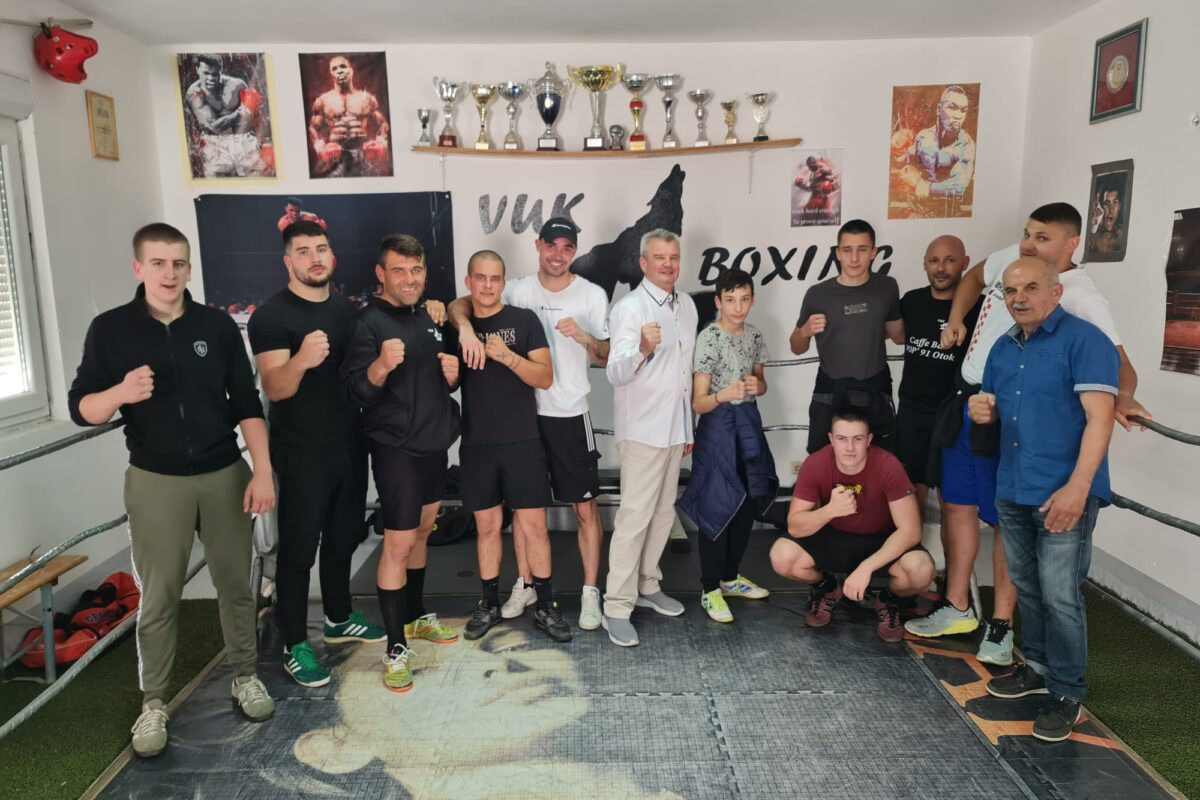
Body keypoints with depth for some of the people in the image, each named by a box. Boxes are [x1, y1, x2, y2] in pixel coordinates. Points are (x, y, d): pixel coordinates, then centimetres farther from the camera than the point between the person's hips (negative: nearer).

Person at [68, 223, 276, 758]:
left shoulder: (217, 325, 0)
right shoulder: (110, 329, -3)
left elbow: (247, 404, 1)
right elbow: (81, 409, -2)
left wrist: (262, 471, -5)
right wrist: (121, 393, -24)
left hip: (225, 475, 1)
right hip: (156, 481, -1)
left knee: (235, 582, 10)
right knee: (158, 595, 6)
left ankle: (245, 676, 28)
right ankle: (153, 703, 21)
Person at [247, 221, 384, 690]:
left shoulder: (349, 311, 9)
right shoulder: (270, 317, -11)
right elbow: (273, 388, -21)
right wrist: (301, 359, -42)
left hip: (350, 446, 6)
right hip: (302, 454, -6)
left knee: (343, 538, 17)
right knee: (298, 548, 2)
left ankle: (338, 618, 35)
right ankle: (294, 645, 14)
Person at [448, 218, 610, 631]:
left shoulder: (593, 295, -2)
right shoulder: (518, 290, 0)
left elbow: (606, 357, 0)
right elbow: (459, 304, -6)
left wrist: (585, 337, -21)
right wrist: (466, 328, -28)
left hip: (570, 414, -2)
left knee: (585, 507, 1)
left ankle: (590, 592, 15)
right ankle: (525, 585, 29)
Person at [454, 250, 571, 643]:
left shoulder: (524, 320, -2)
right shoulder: (459, 324, 7)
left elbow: (545, 377, -8)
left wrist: (508, 356, -21)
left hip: (523, 441, -2)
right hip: (476, 444, 2)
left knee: (533, 525, 1)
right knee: (487, 525, 11)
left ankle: (545, 605, 15)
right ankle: (489, 603, 25)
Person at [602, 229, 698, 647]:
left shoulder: (687, 306, 9)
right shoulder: (629, 308, -14)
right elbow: (616, 373, -25)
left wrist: (689, 427, 18)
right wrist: (643, 349, -46)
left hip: (674, 429, 7)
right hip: (642, 430, -7)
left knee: (663, 514, 14)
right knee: (635, 518, -6)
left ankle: (647, 586, 29)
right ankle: (617, 607, 2)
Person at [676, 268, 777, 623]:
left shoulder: (754, 335, 5)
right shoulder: (708, 338, -14)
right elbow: (698, 403, -15)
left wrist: (758, 385, -7)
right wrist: (723, 395, -35)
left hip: (748, 423, 7)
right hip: (718, 427, -7)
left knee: (748, 502, 13)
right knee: (718, 506, -2)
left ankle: (730, 576, 30)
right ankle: (710, 589, 11)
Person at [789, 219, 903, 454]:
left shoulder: (887, 287, -2)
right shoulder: (818, 294, -8)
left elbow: (899, 336, 14)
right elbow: (797, 348, 2)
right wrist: (806, 331, -15)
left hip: (875, 392, 2)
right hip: (830, 393, -2)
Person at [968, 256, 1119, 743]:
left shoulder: (1084, 340, -10)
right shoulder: (1002, 348, 13)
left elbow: (1099, 418, -18)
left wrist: (1077, 488, -26)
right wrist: (985, 412, -2)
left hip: (1064, 494, -7)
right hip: (1012, 492, 7)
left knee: (1060, 597, -3)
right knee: (1026, 588, 17)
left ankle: (1066, 693, 12)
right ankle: (1038, 667, 34)